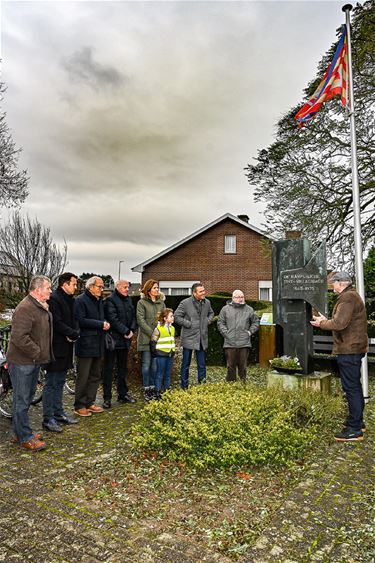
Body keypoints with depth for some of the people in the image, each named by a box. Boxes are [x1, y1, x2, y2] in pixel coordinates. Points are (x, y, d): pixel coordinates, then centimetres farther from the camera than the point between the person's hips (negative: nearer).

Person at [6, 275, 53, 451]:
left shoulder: (42, 307, 10)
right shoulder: (25, 308, -22)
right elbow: (19, 337, -29)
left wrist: (41, 353, 14)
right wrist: (37, 352, -19)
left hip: (34, 361, 10)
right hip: (22, 362, -10)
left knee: (27, 398, 19)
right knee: (22, 400, 2)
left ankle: (21, 433, 33)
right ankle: (25, 438, 13)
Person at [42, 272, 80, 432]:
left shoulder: (69, 299, 14)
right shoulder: (53, 299, -15)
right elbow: (57, 323, -22)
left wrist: (75, 332, -4)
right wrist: (73, 334, -15)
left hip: (66, 347, 9)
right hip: (56, 347, -9)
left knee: (59, 382, 17)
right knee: (51, 383, 0)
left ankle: (58, 412, 28)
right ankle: (48, 418, 9)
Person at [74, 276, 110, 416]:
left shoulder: (99, 301, 16)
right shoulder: (80, 300, -9)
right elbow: (81, 320, -19)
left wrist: (106, 323, 3)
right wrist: (100, 324, -17)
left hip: (98, 344, 8)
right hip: (86, 344, -8)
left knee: (95, 376, 14)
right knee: (83, 377, 1)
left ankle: (89, 402, 25)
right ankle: (79, 406, 13)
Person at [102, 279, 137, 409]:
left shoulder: (128, 299, 13)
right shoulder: (110, 300, -11)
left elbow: (133, 316, 12)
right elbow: (113, 319, -19)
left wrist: (132, 330, -5)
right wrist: (126, 331, -17)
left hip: (125, 339, 7)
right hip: (113, 338, -7)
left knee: (123, 368, 15)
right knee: (108, 368, 1)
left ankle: (123, 394, 26)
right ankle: (107, 397, 8)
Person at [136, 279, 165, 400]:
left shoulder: (161, 302, 12)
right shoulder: (142, 303, -2)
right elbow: (141, 320, -8)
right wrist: (152, 333, -13)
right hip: (146, 339, -4)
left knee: (155, 365, 8)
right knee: (146, 365, 1)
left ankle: (153, 388, 17)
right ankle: (146, 389, 10)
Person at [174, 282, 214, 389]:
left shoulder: (207, 302, 5)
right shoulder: (185, 303, -11)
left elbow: (211, 313, 24)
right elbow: (177, 316, -9)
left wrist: (208, 321, 5)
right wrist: (189, 324, -14)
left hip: (202, 338, 5)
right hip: (189, 338, -4)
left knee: (202, 364, 11)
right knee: (186, 364, 5)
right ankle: (184, 386, 16)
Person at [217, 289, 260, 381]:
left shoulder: (249, 310, 10)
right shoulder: (225, 309, 6)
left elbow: (256, 322, 18)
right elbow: (220, 323, 9)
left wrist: (250, 332, 6)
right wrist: (226, 333, -2)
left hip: (244, 343, 1)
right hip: (230, 343, -1)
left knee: (243, 366, 7)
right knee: (230, 366, 4)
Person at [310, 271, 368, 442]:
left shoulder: (347, 297, -16)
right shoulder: (352, 296, 18)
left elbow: (339, 323, -25)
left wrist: (322, 324, -9)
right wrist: (326, 320, 12)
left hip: (349, 349, -11)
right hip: (354, 347, 11)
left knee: (351, 388, -7)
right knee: (355, 386, 19)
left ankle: (354, 429, -1)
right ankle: (357, 422, 32)